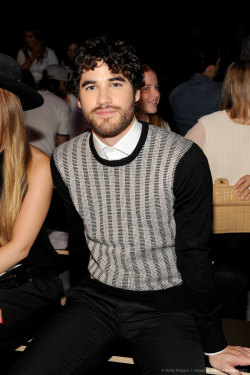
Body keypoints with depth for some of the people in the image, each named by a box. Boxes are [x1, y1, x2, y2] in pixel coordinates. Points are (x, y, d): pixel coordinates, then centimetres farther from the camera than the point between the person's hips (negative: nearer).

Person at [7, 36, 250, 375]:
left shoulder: (184, 159, -15)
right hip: (94, 299, 3)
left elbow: (194, 254, -8)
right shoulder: (64, 161, -2)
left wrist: (214, 346, -3)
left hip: (166, 303, -2)